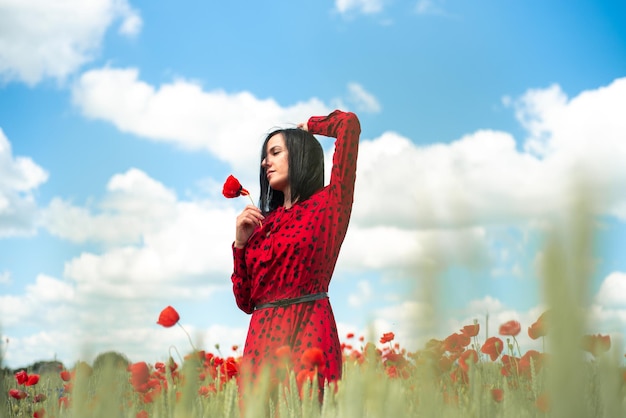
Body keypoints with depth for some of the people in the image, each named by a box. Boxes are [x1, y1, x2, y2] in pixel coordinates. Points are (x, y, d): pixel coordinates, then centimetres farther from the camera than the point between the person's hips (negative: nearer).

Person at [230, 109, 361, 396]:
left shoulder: (328, 204, 5)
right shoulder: (264, 223, 18)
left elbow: (350, 123, -2)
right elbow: (245, 301, 17)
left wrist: (309, 126, 17)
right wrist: (241, 241, 6)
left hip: (307, 330, -5)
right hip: (261, 337, 5)